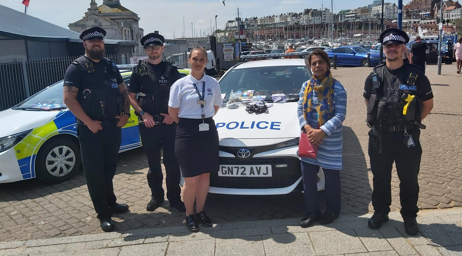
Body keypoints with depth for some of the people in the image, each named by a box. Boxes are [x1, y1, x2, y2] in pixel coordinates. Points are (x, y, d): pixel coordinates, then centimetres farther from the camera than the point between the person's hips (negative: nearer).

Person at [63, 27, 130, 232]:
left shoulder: (110, 66, 12)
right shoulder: (77, 67, -6)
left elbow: (123, 91, 17)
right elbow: (68, 98, -13)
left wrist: (125, 113, 1)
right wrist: (88, 122, -18)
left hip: (113, 126, 6)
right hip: (90, 129, -5)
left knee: (109, 168, 18)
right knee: (95, 172, 1)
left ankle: (110, 203, 34)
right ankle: (103, 214, 10)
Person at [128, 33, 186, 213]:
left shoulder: (171, 70, 6)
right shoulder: (139, 70, 5)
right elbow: (131, 97, 5)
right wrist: (143, 114, -9)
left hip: (169, 123, 0)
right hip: (148, 124, 1)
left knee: (172, 163, 3)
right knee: (153, 163, 11)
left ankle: (174, 198, 15)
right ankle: (156, 196, 25)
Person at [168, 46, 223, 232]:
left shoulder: (213, 83, 3)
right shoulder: (180, 84, -5)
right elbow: (172, 111, 0)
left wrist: (204, 121, 8)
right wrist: (189, 125, 2)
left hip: (208, 132, 3)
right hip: (187, 133, -3)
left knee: (205, 175, 10)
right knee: (191, 179, 0)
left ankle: (200, 211, 27)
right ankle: (189, 215, 20)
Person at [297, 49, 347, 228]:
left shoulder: (337, 88, -9)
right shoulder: (306, 86, 6)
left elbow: (340, 115, -14)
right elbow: (300, 109, 3)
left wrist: (322, 132, -23)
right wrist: (307, 128, -14)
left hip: (330, 140, -4)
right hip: (309, 138, 4)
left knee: (331, 176, 10)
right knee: (308, 176, 8)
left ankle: (333, 211, 30)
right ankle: (312, 211, 24)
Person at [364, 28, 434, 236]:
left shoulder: (416, 76, -5)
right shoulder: (374, 76, 2)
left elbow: (428, 104, 6)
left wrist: (413, 122, 2)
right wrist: (378, 119, 9)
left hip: (407, 137, -2)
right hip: (379, 136, 2)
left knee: (409, 179, 9)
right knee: (380, 178, 13)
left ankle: (409, 216, 28)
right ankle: (380, 212, 31)